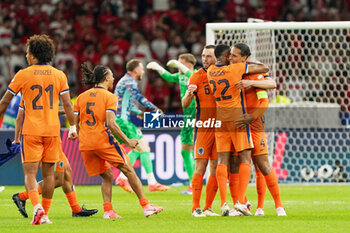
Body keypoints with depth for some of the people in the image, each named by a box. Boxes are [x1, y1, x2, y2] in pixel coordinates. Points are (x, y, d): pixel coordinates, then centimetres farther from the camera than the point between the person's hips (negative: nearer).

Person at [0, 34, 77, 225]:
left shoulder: (23, 75, -3)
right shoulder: (59, 75, 4)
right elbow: (67, 104, 1)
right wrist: (73, 127, 10)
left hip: (31, 131, -3)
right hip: (52, 130, 3)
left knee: (30, 173, -4)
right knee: (48, 173, 12)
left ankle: (37, 207, -26)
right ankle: (45, 213, 14)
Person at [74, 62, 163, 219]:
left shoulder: (81, 97, 12)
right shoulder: (109, 97, -4)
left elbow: (74, 122, 8)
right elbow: (110, 123, -15)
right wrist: (127, 141, -9)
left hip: (85, 144, 5)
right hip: (103, 140, -5)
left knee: (107, 176, 16)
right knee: (129, 171, 4)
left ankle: (108, 210, 1)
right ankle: (146, 206, 0)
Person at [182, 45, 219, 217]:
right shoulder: (197, 76, -1)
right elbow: (185, 104, -5)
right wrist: (188, 94, -27)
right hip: (203, 126, -4)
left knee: (216, 168, 3)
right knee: (200, 166, -8)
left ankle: (208, 208, 9)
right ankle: (196, 208, -7)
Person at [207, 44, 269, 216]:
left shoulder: (210, 71, 3)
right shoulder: (236, 69, -12)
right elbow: (265, 68, -4)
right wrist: (253, 65, 15)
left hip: (219, 118, 5)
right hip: (238, 116, -5)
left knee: (222, 160, 2)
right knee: (245, 158, 0)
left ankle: (223, 203, -7)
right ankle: (240, 201, -12)